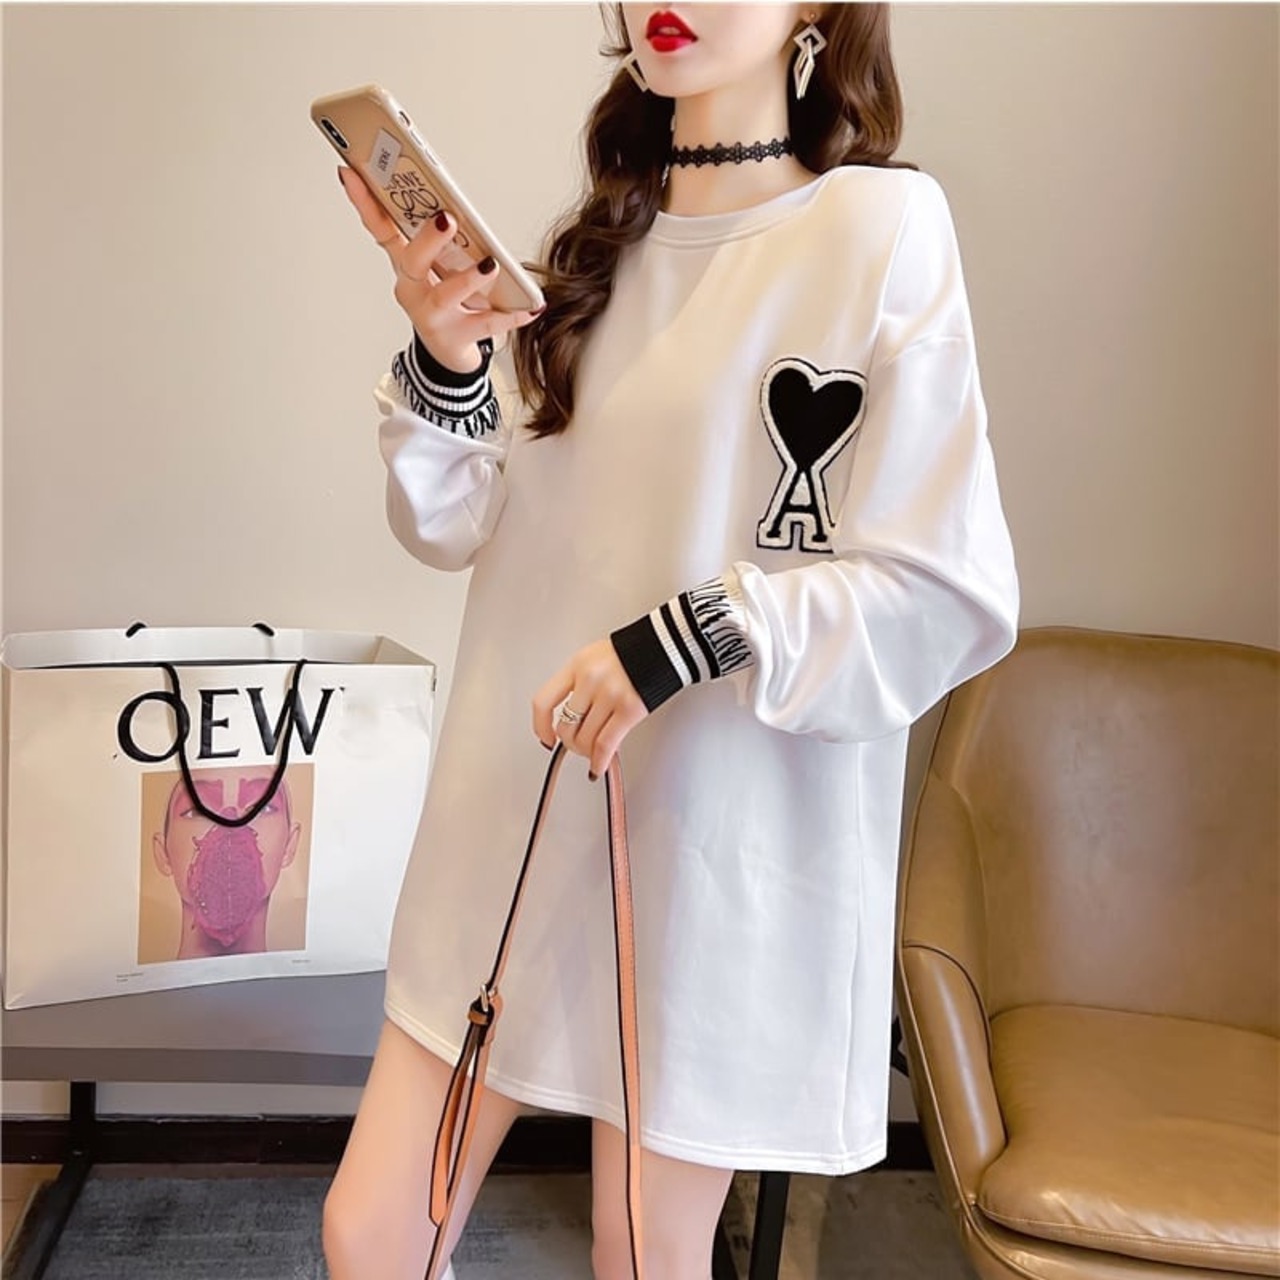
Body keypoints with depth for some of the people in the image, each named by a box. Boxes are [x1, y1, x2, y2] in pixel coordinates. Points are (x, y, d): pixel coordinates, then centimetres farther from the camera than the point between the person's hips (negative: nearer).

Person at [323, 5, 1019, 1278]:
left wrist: (693, 633, -23)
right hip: (515, 817, 5)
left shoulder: (880, 228, -9)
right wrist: (442, 364, -8)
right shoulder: (596, 246, 10)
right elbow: (464, 527, 9)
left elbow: (957, 595, -13)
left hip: (712, 842, -5)